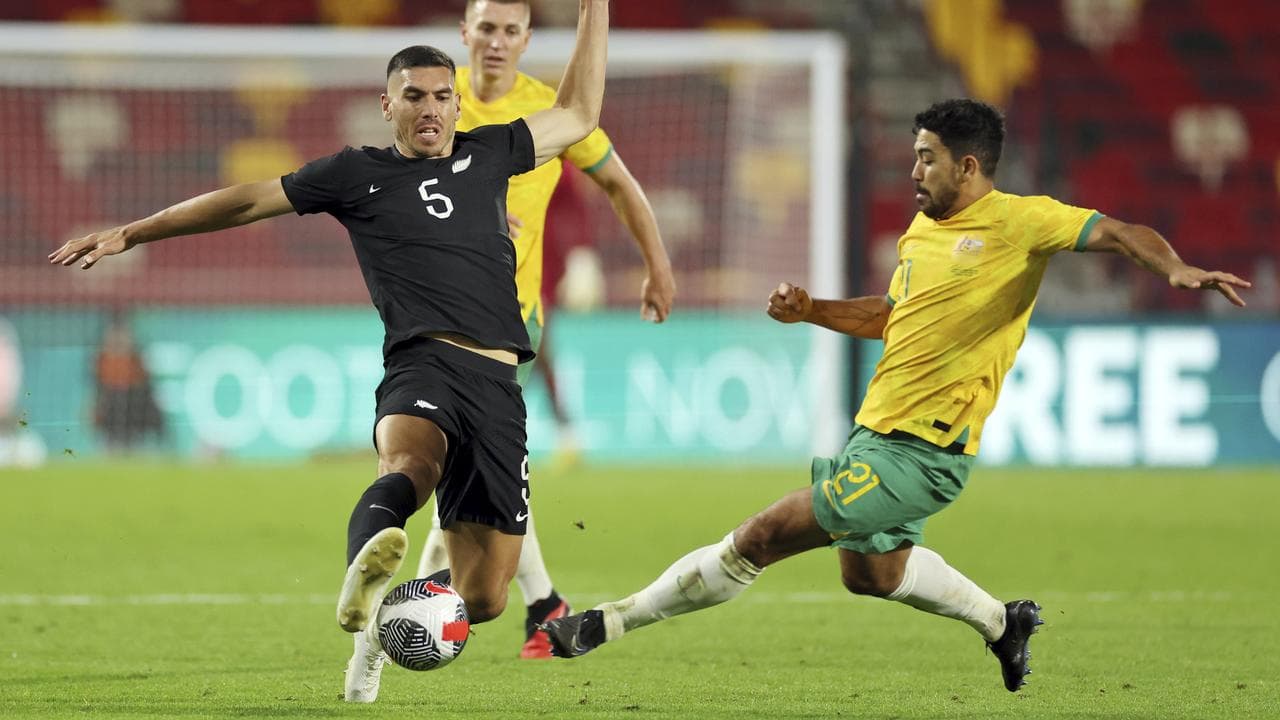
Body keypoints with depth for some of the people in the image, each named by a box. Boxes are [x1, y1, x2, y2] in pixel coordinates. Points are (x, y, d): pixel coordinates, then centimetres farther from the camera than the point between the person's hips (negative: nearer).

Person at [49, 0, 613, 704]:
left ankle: (379, 628, 27)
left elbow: (578, 114, 32)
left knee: (483, 597, -2)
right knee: (408, 461, -42)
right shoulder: (358, 175, 13)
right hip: (425, 366, -4)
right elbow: (247, 201, 17)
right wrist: (130, 233, 18)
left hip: (499, 383, 4)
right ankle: (363, 579, -70)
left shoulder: (487, 155, 22)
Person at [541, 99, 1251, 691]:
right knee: (869, 571, 27)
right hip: (877, 429, 9)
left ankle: (608, 623, -2)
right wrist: (809, 310, 13)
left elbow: (1120, 233, -14)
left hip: (919, 452, -9)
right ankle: (1003, 622, 42)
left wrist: (1176, 268, -33)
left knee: (762, 537, -10)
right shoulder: (922, 229, 13)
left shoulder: (1019, 222, -11)